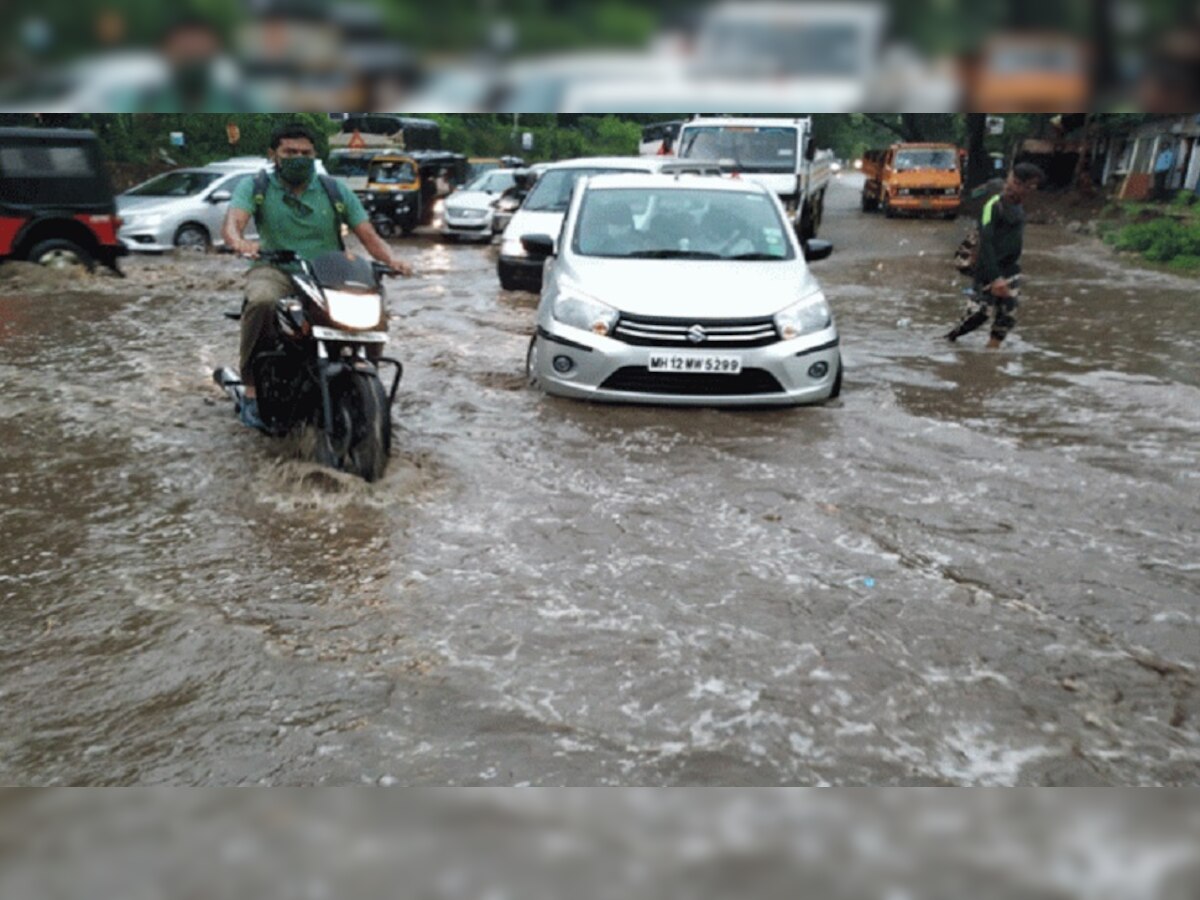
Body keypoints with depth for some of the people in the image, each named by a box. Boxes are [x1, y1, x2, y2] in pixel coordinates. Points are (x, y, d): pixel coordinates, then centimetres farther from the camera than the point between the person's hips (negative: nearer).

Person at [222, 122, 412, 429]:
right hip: (276, 270, -1)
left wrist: (391, 258, -18)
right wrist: (239, 243, -37)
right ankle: (251, 391, -26)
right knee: (261, 300, -38)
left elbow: (368, 236, 4)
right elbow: (232, 222, -12)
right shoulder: (255, 187, 7)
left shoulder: (336, 191, 10)